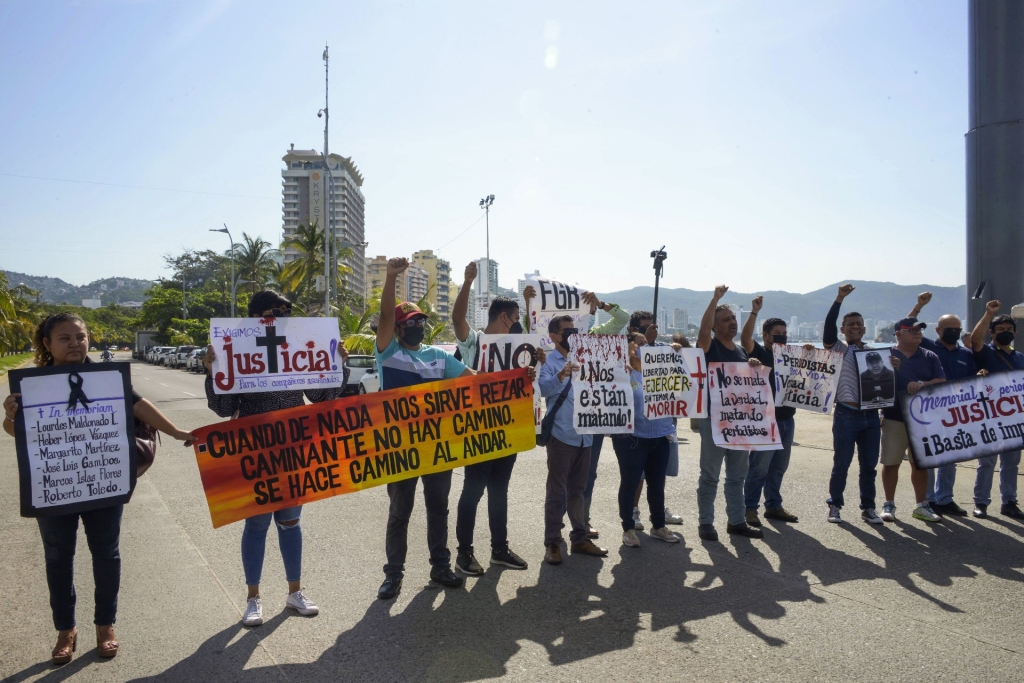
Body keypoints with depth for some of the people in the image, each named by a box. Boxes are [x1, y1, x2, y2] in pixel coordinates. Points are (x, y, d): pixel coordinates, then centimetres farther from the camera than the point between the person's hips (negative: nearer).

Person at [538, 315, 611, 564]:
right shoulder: (549, 361, -5)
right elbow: (543, 388, -22)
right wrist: (561, 375, -41)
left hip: (584, 435, 6)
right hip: (561, 435, -6)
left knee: (577, 489, 15)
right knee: (556, 490, 1)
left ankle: (580, 538, 23)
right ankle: (552, 543, 8)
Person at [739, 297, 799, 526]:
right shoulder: (759, 353, -4)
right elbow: (745, 338, -23)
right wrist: (754, 312, -31)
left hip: (787, 419, 7)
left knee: (779, 467, 13)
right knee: (759, 467, -4)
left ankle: (773, 506, 24)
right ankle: (750, 508, 5)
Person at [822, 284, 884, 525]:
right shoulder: (838, 348, 2)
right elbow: (829, 325, -14)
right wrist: (839, 299, -23)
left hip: (871, 415, 4)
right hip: (846, 414, -4)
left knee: (869, 465, 9)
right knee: (841, 463, 0)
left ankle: (868, 507, 20)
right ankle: (835, 505, 13)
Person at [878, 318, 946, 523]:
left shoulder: (929, 357, 9)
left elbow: (942, 382, -1)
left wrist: (923, 384, -19)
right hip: (894, 418, -3)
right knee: (891, 463, 2)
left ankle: (922, 506, 23)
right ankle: (889, 504, 14)